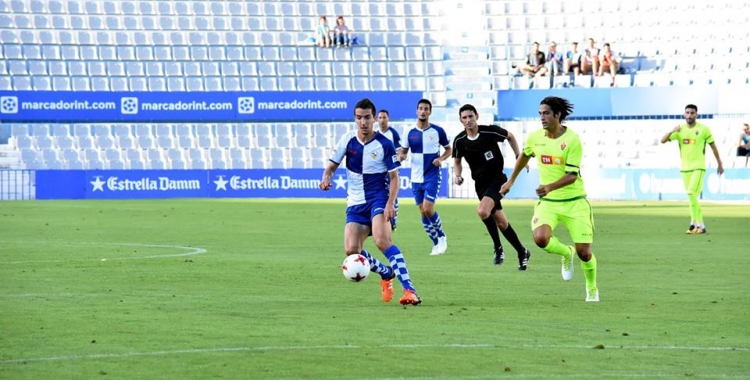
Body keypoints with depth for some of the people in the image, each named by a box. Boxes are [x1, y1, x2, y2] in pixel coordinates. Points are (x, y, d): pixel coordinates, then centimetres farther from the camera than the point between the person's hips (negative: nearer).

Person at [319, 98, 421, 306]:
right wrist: (326, 178, -16)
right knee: (351, 250, -9)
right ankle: (386, 273, 21)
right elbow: (332, 164, 8)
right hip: (356, 203, 4)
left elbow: (394, 178, -6)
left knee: (381, 240, -28)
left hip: (379, 197, -4)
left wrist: (390, 203, -21)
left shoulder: (385, 145, -9)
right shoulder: (347, 140, -1)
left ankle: (410, 290, -30)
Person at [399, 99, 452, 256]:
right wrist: (401, 156, -14)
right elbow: (403, 151, 10)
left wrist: (441, 159, -12)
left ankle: (441, 237, 7)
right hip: (416, 178, 4)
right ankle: (436, 243, 16)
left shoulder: (438, 131, -4)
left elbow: (448, 149, 8)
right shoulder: (410, 133, 2)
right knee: (423, 212, 4)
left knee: (428, 208, -15)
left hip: (432, 176, -4)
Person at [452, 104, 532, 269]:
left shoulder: (490, 131, -14)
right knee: (501, 222, 9)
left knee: (482, 211, -27)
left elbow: (510, 137, 5)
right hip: (480, 183, 5)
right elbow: (457, 160, 13)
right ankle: (522, 253, 25)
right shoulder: (459, 141, -5)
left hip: (497, 179, -5)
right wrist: (457, 175, -6)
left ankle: (498, 247, -7)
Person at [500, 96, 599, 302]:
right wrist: (511, 181, 29)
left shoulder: (572, 140, -15)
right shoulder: (535, 137, -1)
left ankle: (592, 289, 27)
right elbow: (524, 156, 22)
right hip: (548, 201, 3)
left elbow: (572, 175, -19)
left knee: (584, 252, -4)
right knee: (540, 238, -25)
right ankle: (566, 253, 11)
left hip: (574, 201, -3)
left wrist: (549, 187, -34)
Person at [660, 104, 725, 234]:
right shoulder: (680, 130, 5)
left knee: (692, 193, -19)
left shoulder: (703, 129, -3)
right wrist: (672, 131, -21)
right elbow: (663, 140, -1)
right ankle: (698, 224, 16)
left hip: (698, 167, -4)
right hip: (684, 168, 4)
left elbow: (713, 146, 4)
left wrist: (720, 164, 7)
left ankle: (696, 223, -15)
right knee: (691, 196, 8)